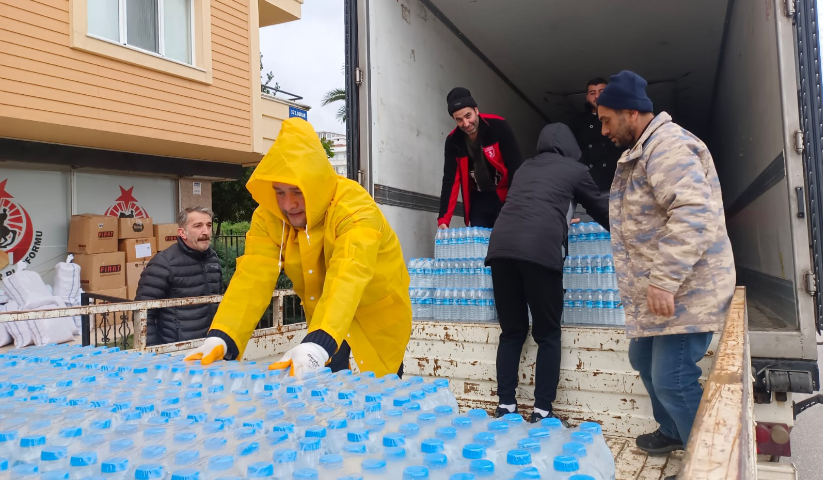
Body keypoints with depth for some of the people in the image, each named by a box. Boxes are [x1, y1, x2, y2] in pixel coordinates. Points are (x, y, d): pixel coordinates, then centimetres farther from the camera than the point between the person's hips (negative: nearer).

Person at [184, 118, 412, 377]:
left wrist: (318, 343, -58)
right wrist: (221, 337, -40)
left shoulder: (354, 207, -31)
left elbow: (348, 277, -44)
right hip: (324, 317, 4)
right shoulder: (268, 216, -16)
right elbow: (254, 276, -26)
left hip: (377, 311, -4)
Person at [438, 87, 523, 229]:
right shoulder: (453, 141, -8)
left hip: (505, 197, -3)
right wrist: (443, 219, -19)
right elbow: (450, 180, -10)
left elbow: (515, 166, -18)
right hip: (479, 200, 3)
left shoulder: (498, 126, -17)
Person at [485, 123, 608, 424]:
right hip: (539, 249, -4)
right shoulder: (575, 169, 20)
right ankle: (542, 411, 7)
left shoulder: (525, 168, 31)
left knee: (511, 331, 13)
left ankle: (505, 407, 13)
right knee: (548, 335, 8)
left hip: (500, 246, 4)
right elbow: (601, 208, 33)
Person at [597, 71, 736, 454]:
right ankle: (671, 432, 40)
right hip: (656, 293, 11)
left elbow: (693, 215, -30)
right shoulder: (641, 152, 16)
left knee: (672, 381, -8)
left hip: (683, 293, -11)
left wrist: (664, 282, -30)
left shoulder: (668, 148, -18)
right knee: (644, 360, 21)